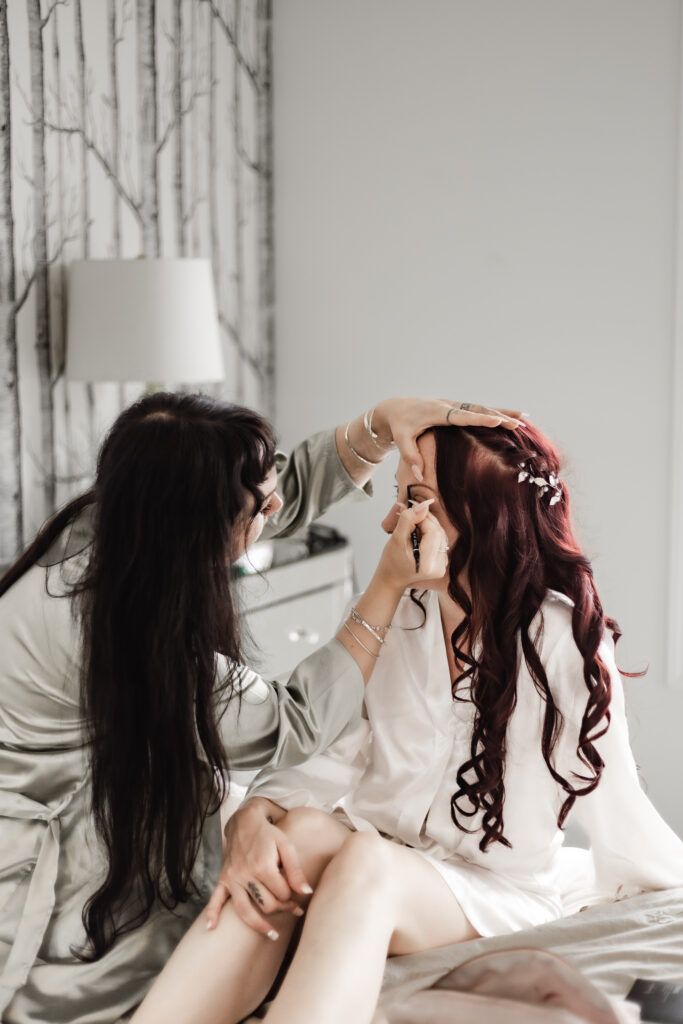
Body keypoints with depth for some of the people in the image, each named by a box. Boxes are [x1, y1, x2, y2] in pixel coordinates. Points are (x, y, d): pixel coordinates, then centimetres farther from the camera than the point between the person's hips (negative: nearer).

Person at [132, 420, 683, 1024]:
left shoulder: (564, 638, -13)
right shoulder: (396, 618, 3)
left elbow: (611, 800, -4)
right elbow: (335, 752, -3)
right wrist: (254, 818, -20)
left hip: (495, 894, -3)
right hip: (374, 851, 4)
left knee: (365, 862, -35)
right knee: (305, 829, -30)